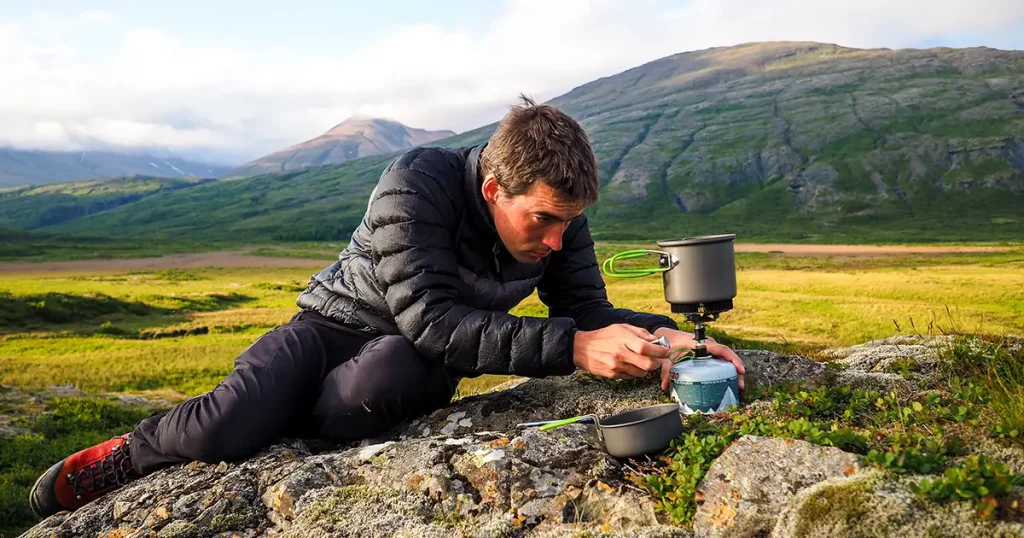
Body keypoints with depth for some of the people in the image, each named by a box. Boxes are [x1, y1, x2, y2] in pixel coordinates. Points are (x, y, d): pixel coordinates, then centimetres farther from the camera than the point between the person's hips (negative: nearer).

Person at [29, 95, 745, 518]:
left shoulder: (559, 219, -10)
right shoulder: (416, 183, -27)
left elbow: (589, 313, -4)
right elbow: (432, 321, -34)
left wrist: (662, 335, -25)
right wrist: (568, 345, -40)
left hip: (413, 365, 3)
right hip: (335, 324, -3)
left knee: (379, 381, -35)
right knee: (226, 422, -29)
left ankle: (265, 426, -5)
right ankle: (133, 451, 7)